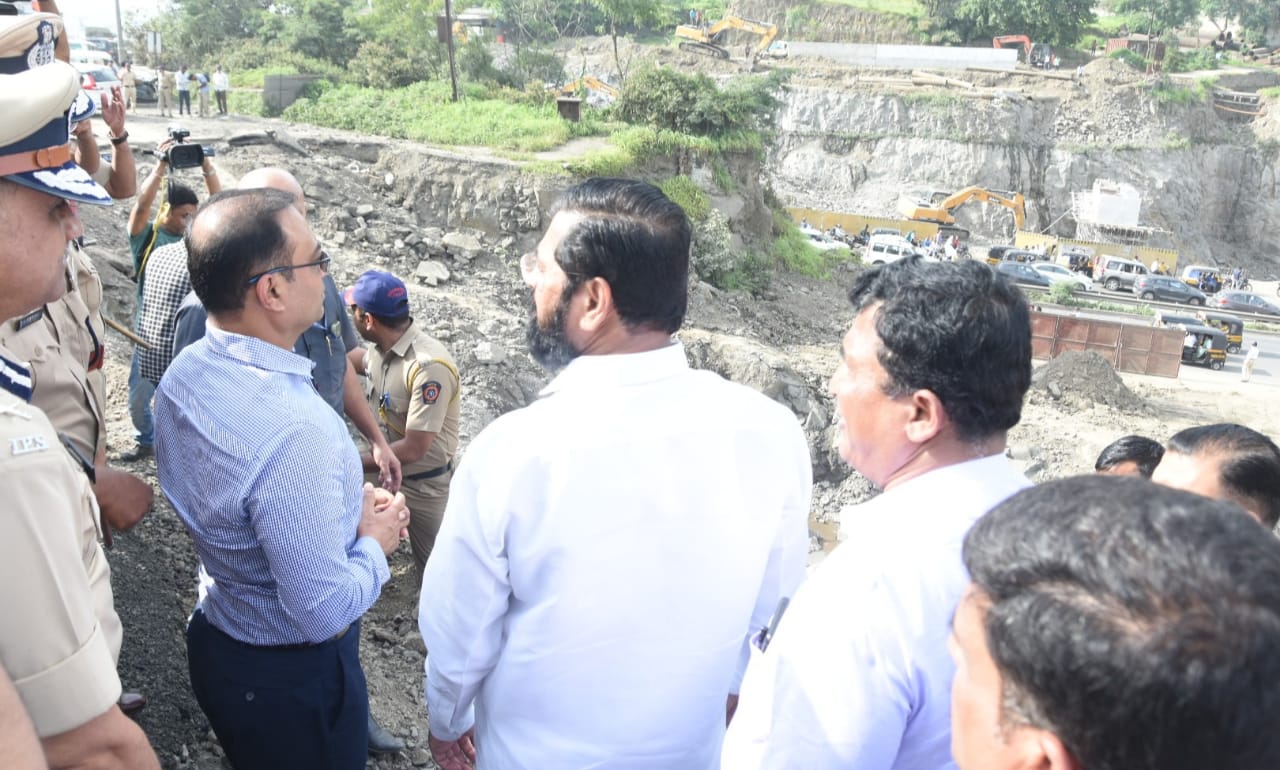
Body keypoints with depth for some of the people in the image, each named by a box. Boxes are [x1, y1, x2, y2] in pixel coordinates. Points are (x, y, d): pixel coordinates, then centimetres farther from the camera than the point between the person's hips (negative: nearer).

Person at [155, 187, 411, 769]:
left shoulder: (181, 376, -7)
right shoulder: (295, 433, -36)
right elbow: (324, 613, -29)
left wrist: (345, 502, 2)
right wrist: (375, 543, -12)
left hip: (213, 643, 8)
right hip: (292, 682, -8)